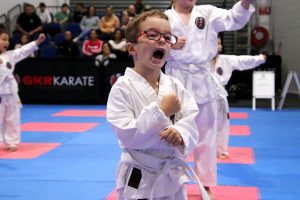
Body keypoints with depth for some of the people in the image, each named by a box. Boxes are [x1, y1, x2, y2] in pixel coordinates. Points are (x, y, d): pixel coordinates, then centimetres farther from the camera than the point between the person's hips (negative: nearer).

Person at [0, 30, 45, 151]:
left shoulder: (10, 55, 7)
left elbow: (24, 51, 3)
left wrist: (38, 41, -4)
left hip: (10, 91, 5)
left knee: (12, 119, 11)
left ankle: (11, 142, 23)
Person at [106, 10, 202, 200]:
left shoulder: (174, 85, -1)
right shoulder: (122, 88, -16)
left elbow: (191, 118, -5)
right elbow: (127, 135, -22)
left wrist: (181, 134, -27)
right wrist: (161, 112, -25)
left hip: (172, 176, 5)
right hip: (139, 180, -4)